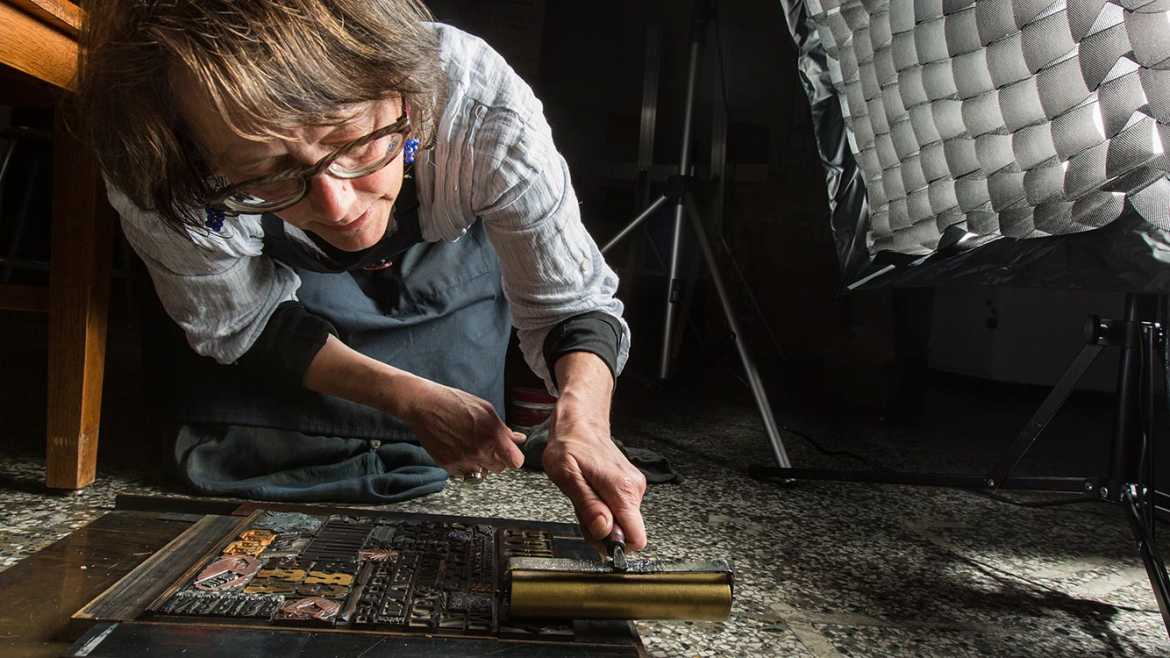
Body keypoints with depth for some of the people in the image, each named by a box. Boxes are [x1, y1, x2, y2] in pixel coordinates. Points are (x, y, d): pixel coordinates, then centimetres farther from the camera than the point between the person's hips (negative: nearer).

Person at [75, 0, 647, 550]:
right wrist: (412, 399, -30)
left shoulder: (484, 106, -41)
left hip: (447, 253, 1)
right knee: (228, 452, -13)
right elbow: (240, 324, -20)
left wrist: (581, 418, -51)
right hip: (278, 269, 0)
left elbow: (573, 304, -30)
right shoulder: (155, 162, -37)